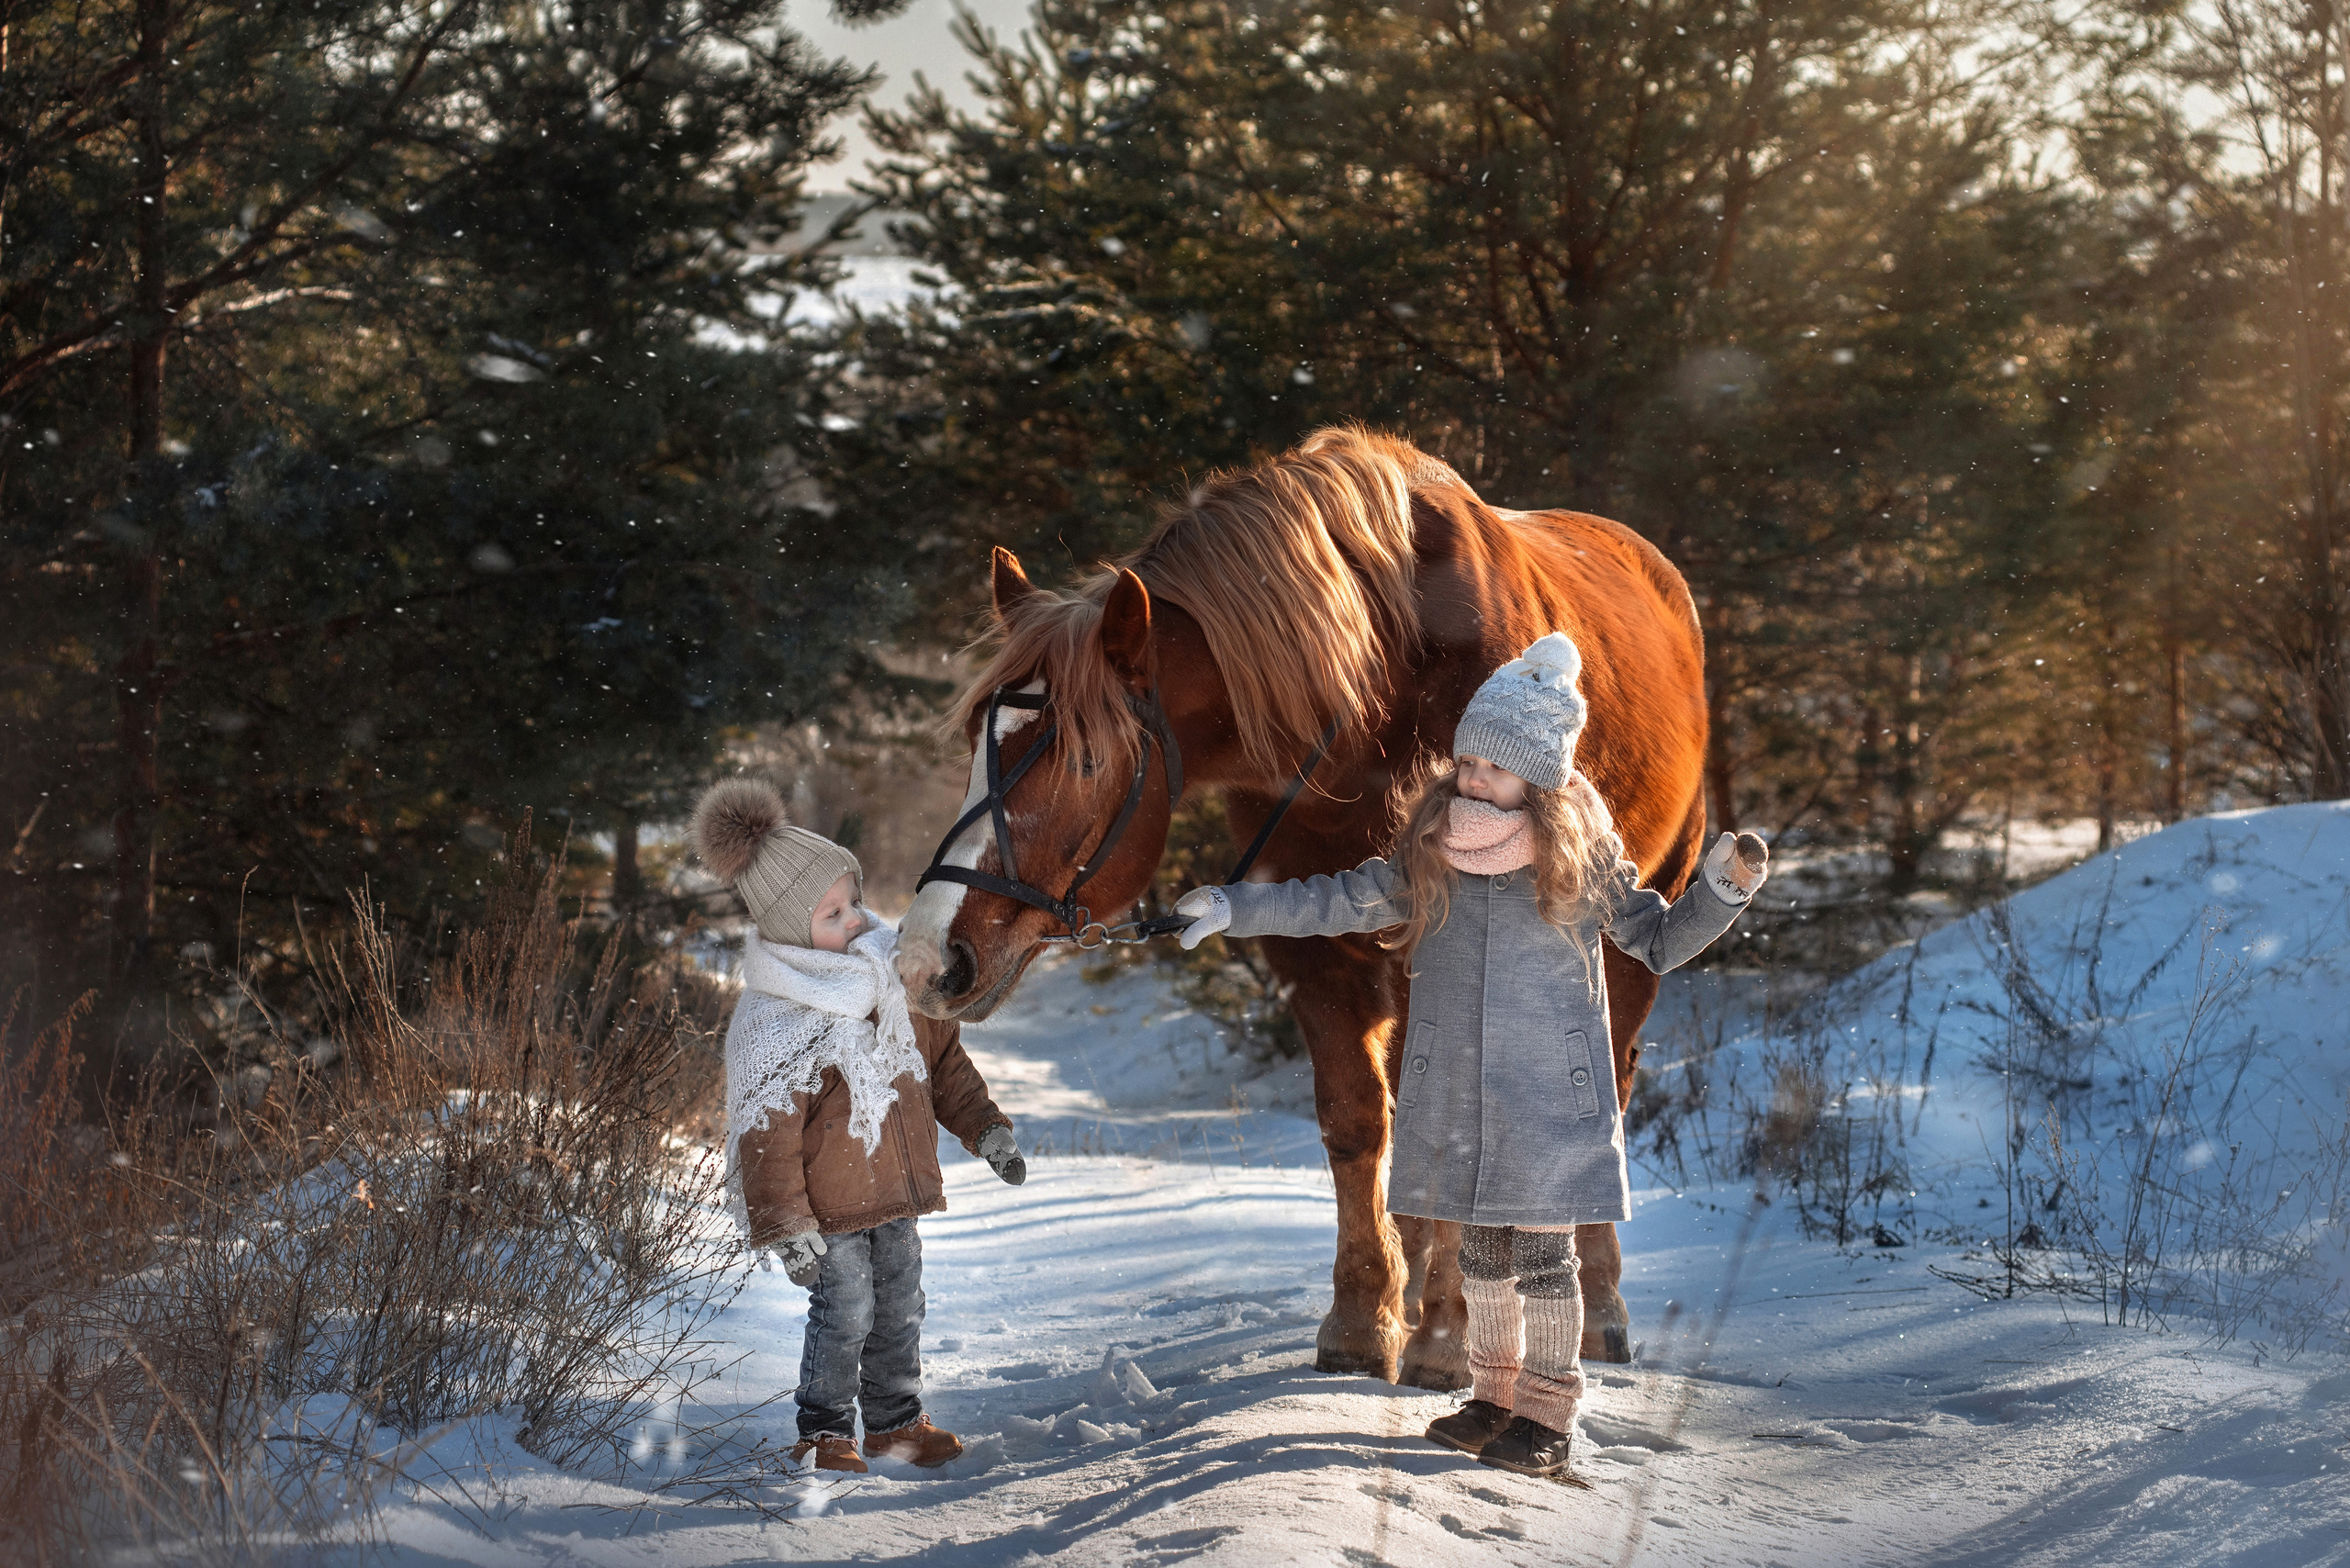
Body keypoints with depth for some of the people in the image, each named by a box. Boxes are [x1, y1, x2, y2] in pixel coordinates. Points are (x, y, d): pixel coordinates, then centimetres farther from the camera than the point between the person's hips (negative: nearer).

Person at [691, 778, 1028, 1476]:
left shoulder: (885, 977, 1)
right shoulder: (773, 1026, -22)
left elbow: (940, 1055, 14)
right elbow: (767, 1136, -20)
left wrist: (986, 1130, 12)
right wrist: (785, 1229, -20)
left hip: (896, 1187, 7)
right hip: (830, 1206, -7)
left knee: (899, 1308, 14)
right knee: (844, 1313, -4)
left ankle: (895, 1422, 30)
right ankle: (825, 1433, 14)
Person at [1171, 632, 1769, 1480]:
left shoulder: (1581, 857, -6)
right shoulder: (1429, 852, 2)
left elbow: (1660, 940, 2)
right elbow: (1340, 901, 9)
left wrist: (1723, 887, -14)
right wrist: (1234, 907, 5)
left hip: (1548, 1092, -4)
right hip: (1456, 1094, 4)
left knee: (1542, 1254, 0)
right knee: (1482, 1250, 14)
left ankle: (1547, 1417, 14)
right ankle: (1494, 1397, 29)